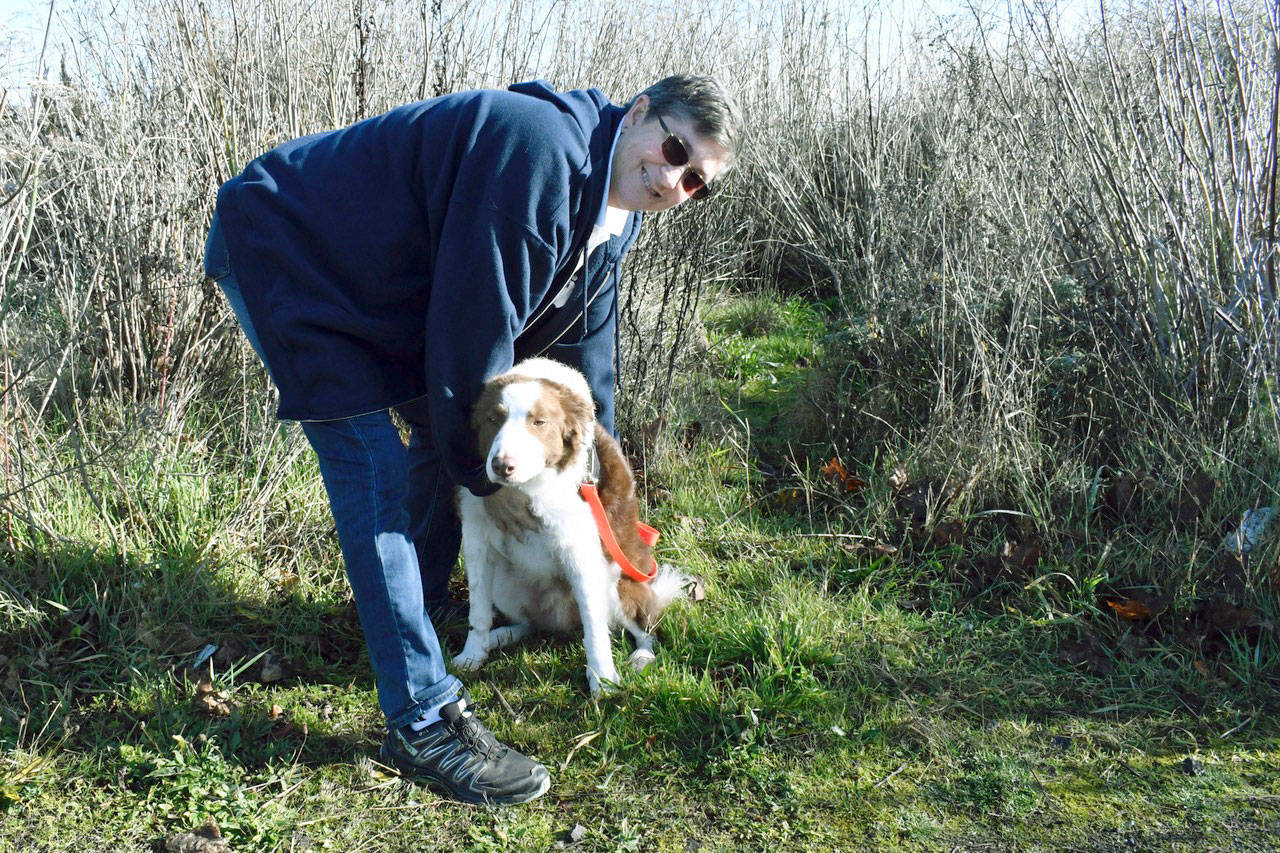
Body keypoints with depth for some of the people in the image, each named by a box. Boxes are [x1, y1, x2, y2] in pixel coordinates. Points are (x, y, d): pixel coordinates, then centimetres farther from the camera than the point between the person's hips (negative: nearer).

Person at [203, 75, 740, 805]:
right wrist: (484, 471, -16)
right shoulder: (539, 150, -31)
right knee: (375, 473, -16)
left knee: (448, 431, 14)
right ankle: (423, 722, -9)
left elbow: (585, 341, 10)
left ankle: (422, 603, 38)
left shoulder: (615, 218, 0)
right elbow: (474, 328, -29)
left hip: (388, 291, 10)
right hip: (285, 252, -10)